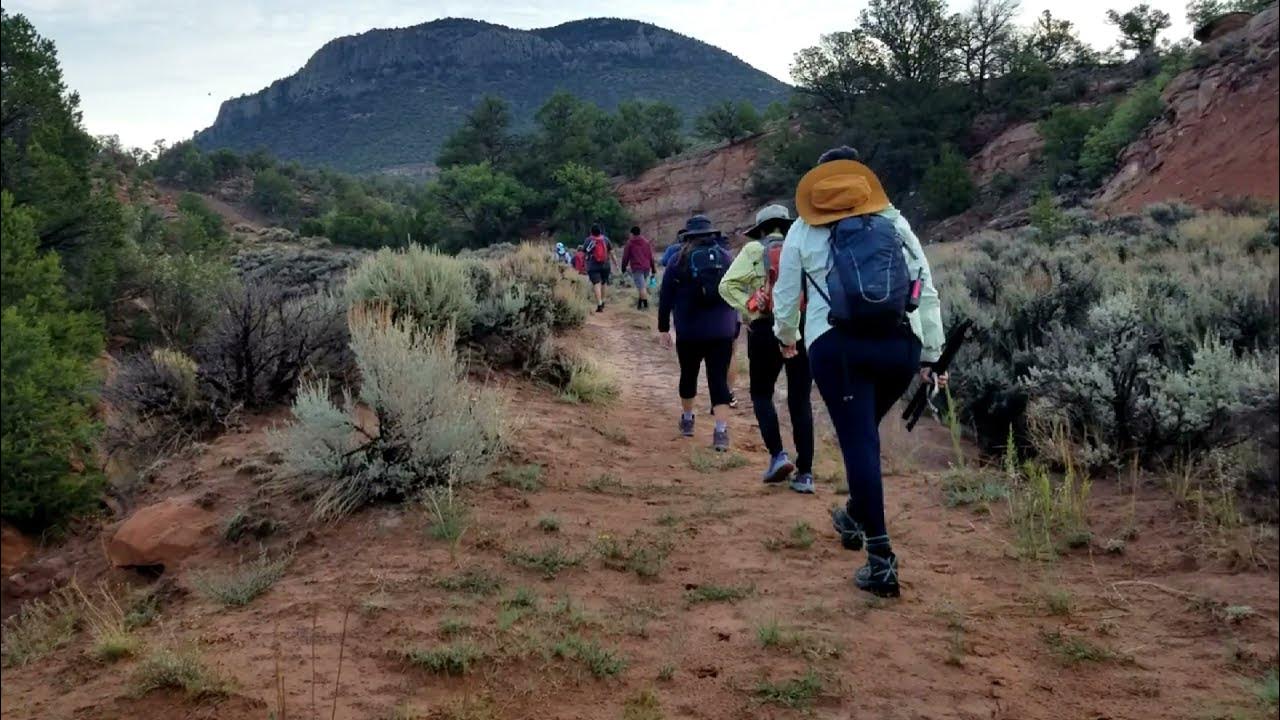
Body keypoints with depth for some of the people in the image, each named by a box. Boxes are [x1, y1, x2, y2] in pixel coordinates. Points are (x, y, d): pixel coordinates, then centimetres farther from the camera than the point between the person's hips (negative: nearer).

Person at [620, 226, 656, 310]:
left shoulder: (629, 243, 0)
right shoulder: (646, 242, 12)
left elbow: (625, 257, 1)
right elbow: (651, 256, 12)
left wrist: (624, 268, 12)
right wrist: (653, 269, 16)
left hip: (636, 268, -5)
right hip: (646, 267, 5)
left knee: (641, 287, -7)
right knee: (643, 286, 17)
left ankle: (645, 305, -11)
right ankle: (640, 304, 20)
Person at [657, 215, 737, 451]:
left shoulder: (679, 260, 0)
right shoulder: (725, 258, 6)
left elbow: (665, 297, 0)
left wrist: (663, 328, 9)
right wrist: (734, 328, 19)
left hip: (689, 332, -1)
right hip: (722, 332, 1)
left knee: (688, 375, 18)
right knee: (719, 380, -2)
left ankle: (687, 420, 34)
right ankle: (721, 432, -13)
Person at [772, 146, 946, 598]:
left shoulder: (804, 231, 10)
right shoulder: (896, 224, 14)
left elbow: (785, 295, 15)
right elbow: (927, 293, 10)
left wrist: (786, 337, 34)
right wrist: (931, 354, 14)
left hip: (836, 346, -3)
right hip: (901, 345, 3)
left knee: (858, 440, -2)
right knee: (864, 432, 23)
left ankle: (881, 559, -6)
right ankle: (855, 516, 40)